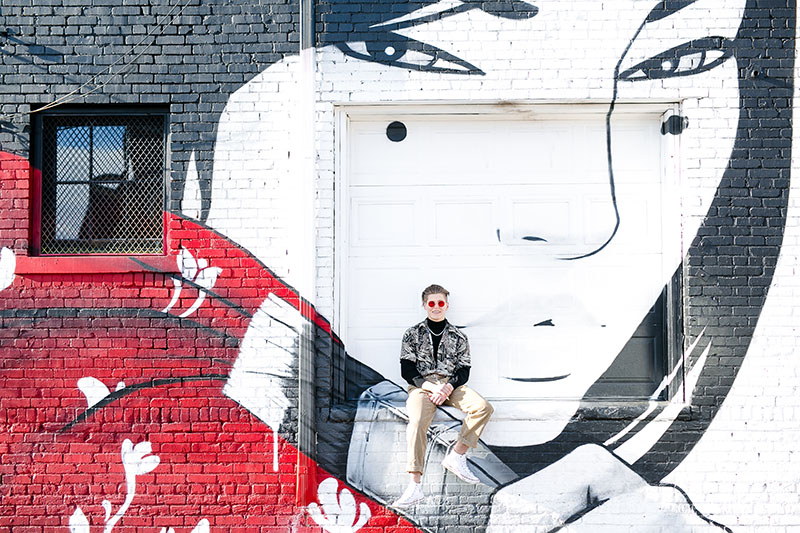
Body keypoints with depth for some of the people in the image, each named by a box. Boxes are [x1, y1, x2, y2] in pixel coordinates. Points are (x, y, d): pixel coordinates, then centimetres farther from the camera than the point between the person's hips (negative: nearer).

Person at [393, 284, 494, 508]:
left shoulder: (458, 337, 14)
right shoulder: (413, 334, 10)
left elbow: (464, 370, 8)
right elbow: (407, 370, 2)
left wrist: (449, 387, -13)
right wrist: (431, 387, -13)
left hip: (451, 385, 3)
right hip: (422, 386, -2)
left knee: (483, 407, -24)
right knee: (417, 422, -32)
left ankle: (456, 456, -16)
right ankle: (415, 487, -34)